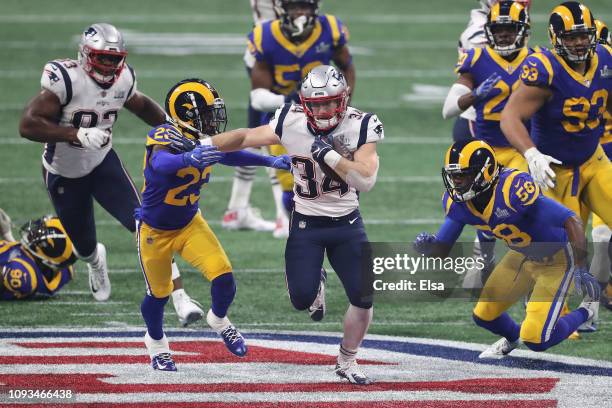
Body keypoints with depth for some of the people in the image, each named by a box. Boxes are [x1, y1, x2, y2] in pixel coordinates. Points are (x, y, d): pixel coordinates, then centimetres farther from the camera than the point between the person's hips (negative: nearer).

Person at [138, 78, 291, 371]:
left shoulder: (203, 141, -9)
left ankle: (219, 320, 23)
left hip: (190, 223, 5)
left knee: (223, 277, -10)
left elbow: (228, 155, 12)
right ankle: (156, 342, 41)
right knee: (159, 293, 10)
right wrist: (189, 158, -75)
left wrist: (272, 162, 14)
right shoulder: (165, 139, -30)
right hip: (155, 231, -5)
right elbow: (161, 163, -54)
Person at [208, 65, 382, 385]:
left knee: (363, 298, -5)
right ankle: (315, 285, 30)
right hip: (306, 223, 0)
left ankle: (347, 361, 21)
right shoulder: (291, 123, -13)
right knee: (301, 300, -11)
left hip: (347, 224, 0)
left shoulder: (360, 127, -16)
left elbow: (366, 180, -26)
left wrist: (329, 154, -34)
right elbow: (245, 138, -3)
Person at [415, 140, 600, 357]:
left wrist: (581, 269, -40)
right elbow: (441, 250, -3)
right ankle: (512, 337, 41)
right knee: (484, 316, 6)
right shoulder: (456, 201, -13)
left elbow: (572, 221, -38)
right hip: (521, 256, 7)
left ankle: (586, 310, 16)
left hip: (555, 258, -7)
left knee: (535, 340, -11)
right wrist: (427, 246, -27)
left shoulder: (513, 189, -37)